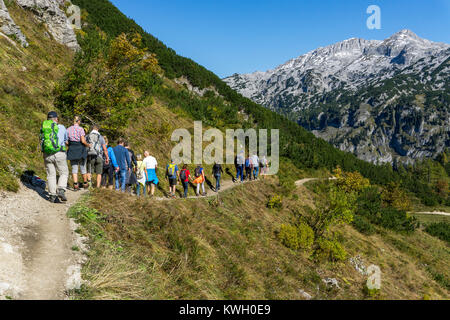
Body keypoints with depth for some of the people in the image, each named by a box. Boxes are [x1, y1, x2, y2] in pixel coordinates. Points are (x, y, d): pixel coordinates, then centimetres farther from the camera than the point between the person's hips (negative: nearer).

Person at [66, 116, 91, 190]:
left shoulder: (68, 129, 5)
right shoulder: (80, 129, -8)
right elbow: (83, 141, -17)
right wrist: (88, 145, 1)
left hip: (72, 150, 3)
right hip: (81, 150, -3)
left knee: (74, 168, 4)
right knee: (83, 167, 10)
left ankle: (75, 185, -6)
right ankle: (85, 184, 22)